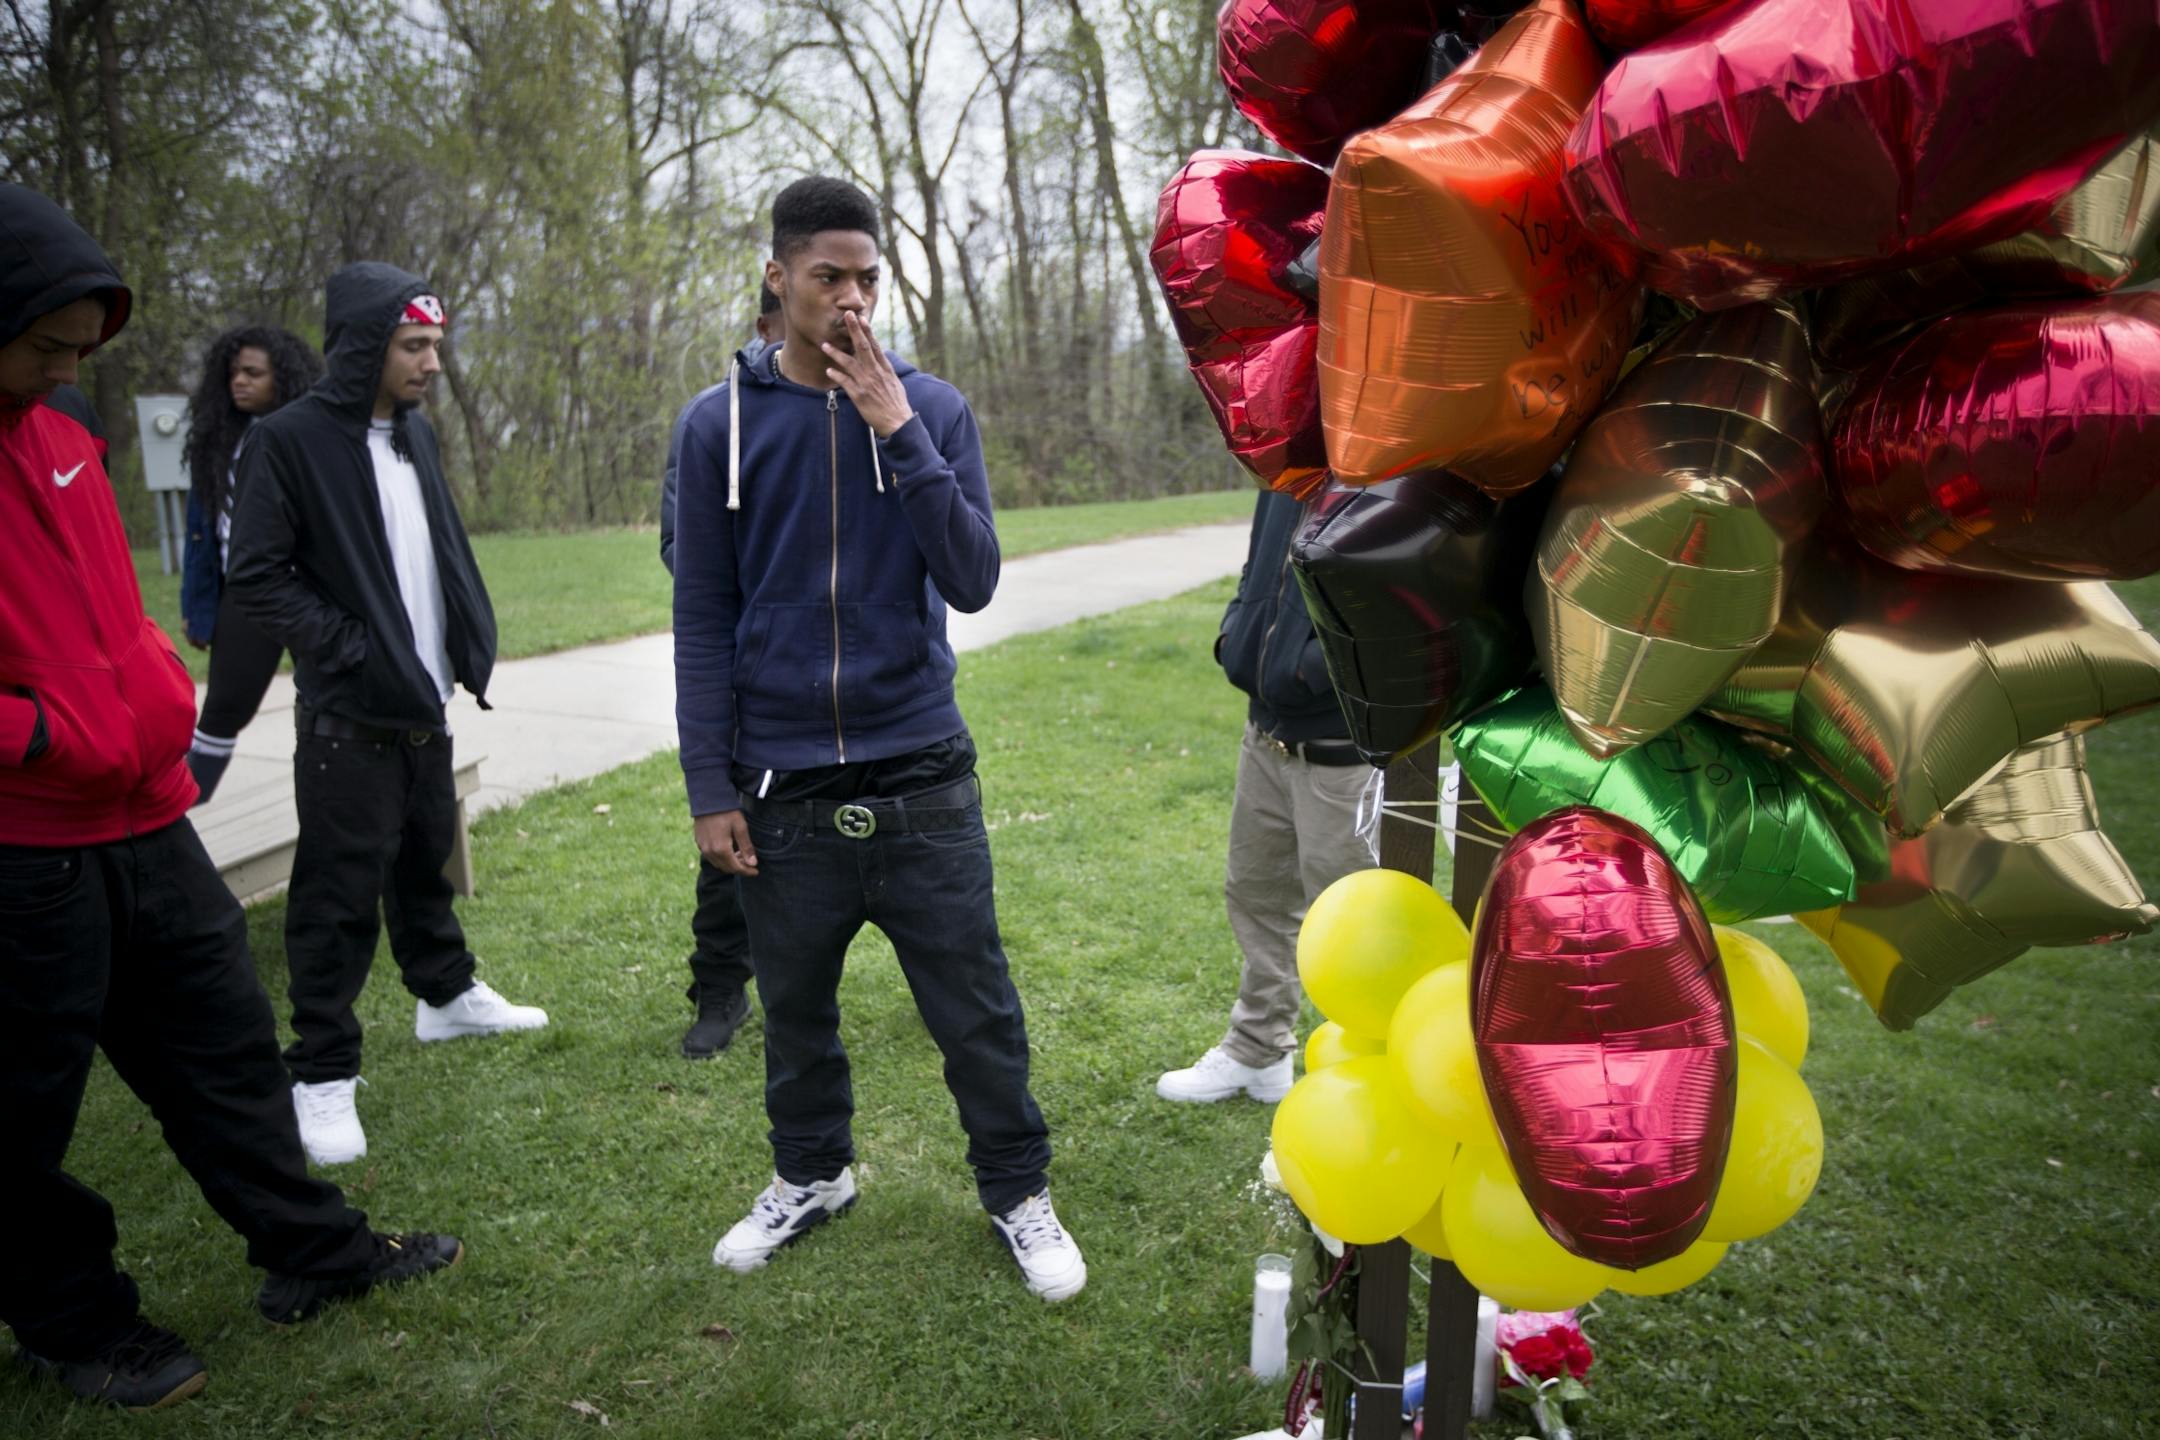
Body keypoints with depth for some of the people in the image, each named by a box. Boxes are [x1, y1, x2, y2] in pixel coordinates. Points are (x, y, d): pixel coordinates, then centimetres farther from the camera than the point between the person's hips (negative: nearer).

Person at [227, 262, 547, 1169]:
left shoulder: (416, 433, 10)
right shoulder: (289, 440, -13)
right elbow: (257, 577, -14)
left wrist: (471, 638, 6)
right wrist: (350, 647, -18)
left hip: (424, 704, 7)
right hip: (348, 718, -7)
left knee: (426, 860, 21)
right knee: (340, 893, -2)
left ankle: (446, 996, 38)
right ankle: (322, 1072, 9)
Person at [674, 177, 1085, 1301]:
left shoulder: (931, 409, 1)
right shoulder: (720, 424, 1)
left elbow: (973, 582, -7)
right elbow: (704, 622, 2)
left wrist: (899, 434, -15)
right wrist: (711, 788, -1)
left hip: (921, 776, -1)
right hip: (782, 788, 1)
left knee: (976, 1008, 7)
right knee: (795, 1008, 17)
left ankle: (1017, 1190, 28)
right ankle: (811, 1176, 41)